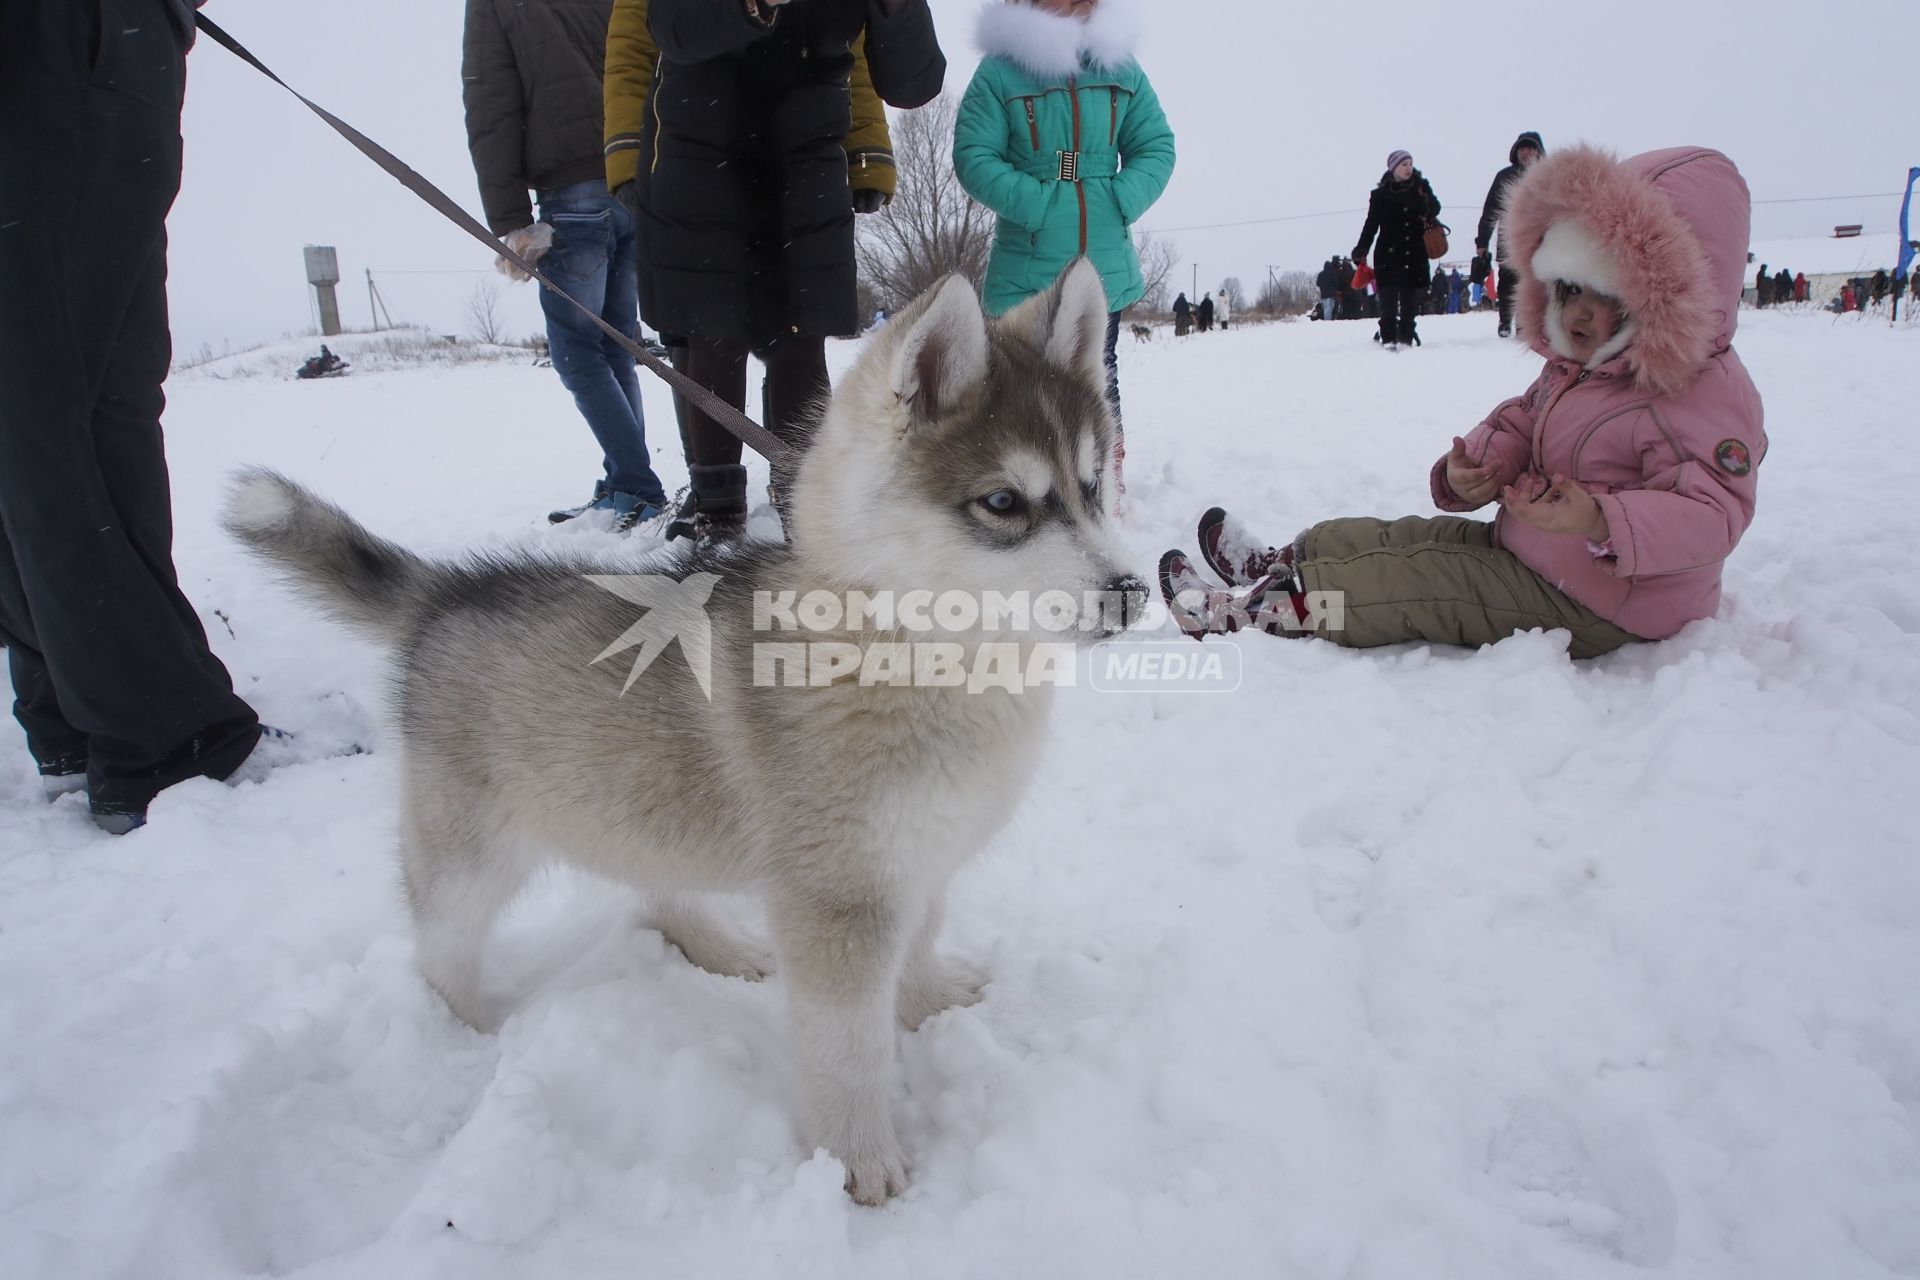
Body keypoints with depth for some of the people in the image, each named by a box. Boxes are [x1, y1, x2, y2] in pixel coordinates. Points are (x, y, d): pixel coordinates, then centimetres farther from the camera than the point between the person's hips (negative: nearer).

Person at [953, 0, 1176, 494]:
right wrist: (1036, 205, -18)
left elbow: (1157, 148, 7)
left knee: (1099, 377, 10)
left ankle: (1110, 487, 19)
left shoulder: (1121, 68, 6)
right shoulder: (1001, 68, -3)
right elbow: (974, 156, -9)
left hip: (1106, 264, 3)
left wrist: (1118, 203, -10)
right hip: (1027, 265, -3)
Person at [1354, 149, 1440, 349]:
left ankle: (1407, 334, 15)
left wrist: (1428, 215, -7)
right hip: (1388, 252, -3)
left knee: (1411, 295, 7)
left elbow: (1435, 207, 17)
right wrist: (1361, 250, -8)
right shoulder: (1381, 194, 1)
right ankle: (1388, 337, -10)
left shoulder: (1421, 187, 7)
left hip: (1415, 252, 3)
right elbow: (1371, 224, 1)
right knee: (1389, 297, -9)